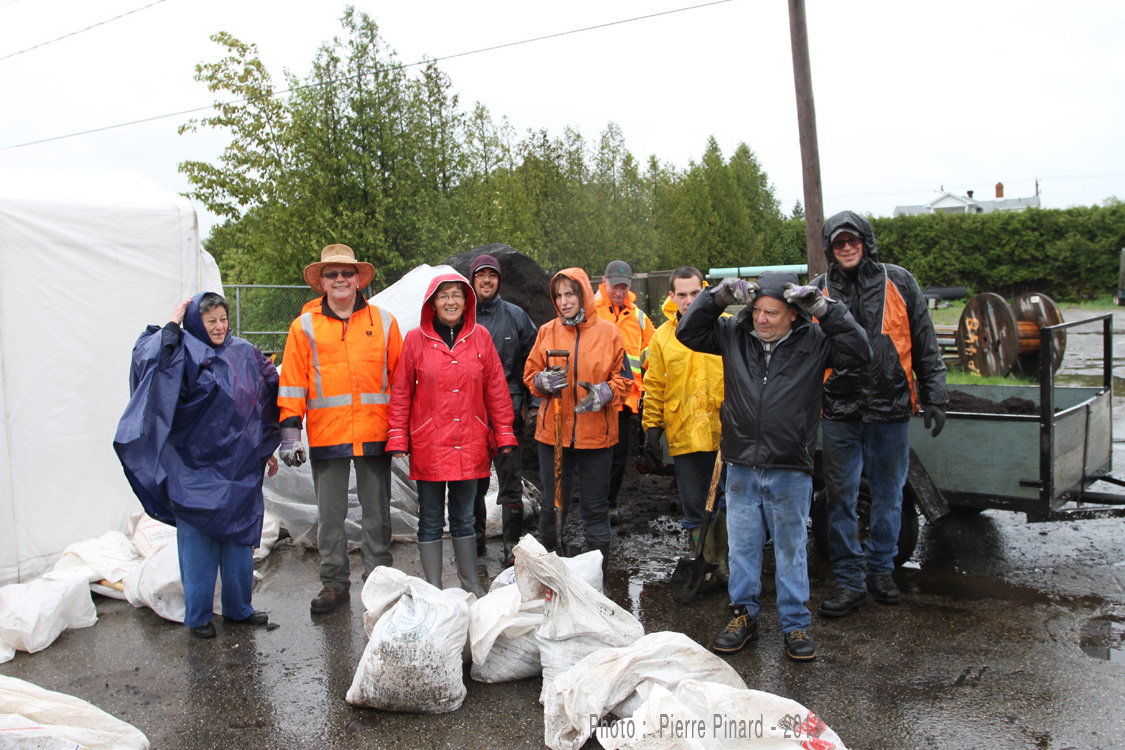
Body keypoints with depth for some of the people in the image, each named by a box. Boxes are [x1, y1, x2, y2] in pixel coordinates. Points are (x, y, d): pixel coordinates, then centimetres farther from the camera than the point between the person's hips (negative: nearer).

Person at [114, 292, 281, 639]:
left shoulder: (245, 354, 8)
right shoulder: (184, 356, -5)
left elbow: (268, 399, 15)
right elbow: (149, 359, -27)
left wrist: (267, 450, 16)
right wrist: (172, 325, -18)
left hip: (240, 467, 5)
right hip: (195, 469, -4)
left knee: (240, 538, 12)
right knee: (198, 542, 3)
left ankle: (238, 608, 26)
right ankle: (198, 616, 17)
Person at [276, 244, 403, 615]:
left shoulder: (383, 322, 7)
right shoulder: (305, 326, 5)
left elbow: (400, 376, 10)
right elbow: (292, 383, 4)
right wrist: (290, 431, -4)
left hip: (375, 434, 0)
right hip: (326, 435, 0)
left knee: (377, 512, 8)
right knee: (329, 515, 8)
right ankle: (334, 583, 21)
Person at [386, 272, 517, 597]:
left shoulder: (479, 337, 4)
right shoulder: (416, 339, -1)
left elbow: (496, 389, 7)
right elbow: (401, 393, 2)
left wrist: (504, 435, 6)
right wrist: (398, 439, -2)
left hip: (470, 444, 2)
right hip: (429, 445, -1)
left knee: (464, 517, 13)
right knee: (431, 519, 6)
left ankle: (471, 584, 25)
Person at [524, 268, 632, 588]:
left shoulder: (607, 332, -1)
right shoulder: (547, 331, 5)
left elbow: (623, 378, 2)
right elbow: (530, 374, 9)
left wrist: (604, 393, -17)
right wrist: (543, 381, -13)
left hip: (596, 434, -2)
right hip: (552, 432, 2)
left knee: (595, 507, 6)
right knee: (552, 505, 11)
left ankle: (599, 577, 19)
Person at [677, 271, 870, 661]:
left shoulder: (813, 341, -3)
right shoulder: (734, 335, 2)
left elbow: (859, 351, -12)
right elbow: (687, 332, 5)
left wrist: (824, 307, -16)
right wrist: (720, 295, -7)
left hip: (790, 471, -2)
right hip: (741, 468, 2)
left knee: (791, 549, 10)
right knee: (742, 546, 13)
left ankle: (796, 624, 25)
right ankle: (744, 615, 30)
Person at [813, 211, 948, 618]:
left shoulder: (898, 282, 3)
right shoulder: (818, 291, 4)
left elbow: (925, 345, 7)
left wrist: (933, 397, 4)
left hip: (890, 408, 0)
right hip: (839, 414, 0)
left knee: (888, 495, 11)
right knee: (841, 498, 2)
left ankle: (881, 568, 30)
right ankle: (849, 581, 13)